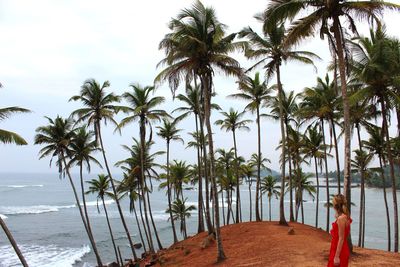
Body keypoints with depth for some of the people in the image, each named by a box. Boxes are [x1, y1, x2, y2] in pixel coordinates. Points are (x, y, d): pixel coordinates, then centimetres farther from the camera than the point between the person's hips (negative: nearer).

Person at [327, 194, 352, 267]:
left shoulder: (341, 218, -20)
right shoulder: (344, 217, 7)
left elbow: (341, 239, -21)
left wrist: (336, 256, -20)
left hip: (339, 251, -10)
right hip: (339, 250, 10)